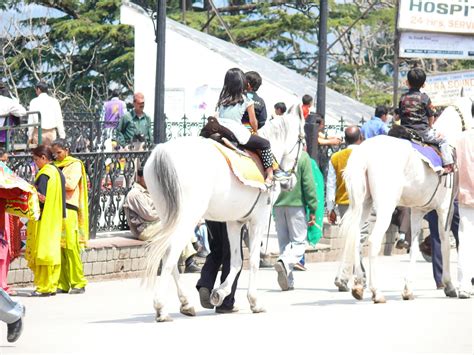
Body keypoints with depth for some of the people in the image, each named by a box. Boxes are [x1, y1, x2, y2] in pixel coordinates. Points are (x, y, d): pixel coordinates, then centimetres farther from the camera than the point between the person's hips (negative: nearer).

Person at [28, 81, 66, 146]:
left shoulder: (34, 102, -2)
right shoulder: (54, 101, 2)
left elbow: (31, 120, 0)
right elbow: (59, 119, 2)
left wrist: (30, 136, 7)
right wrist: (62, 135, 6)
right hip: (51, 133, 2)